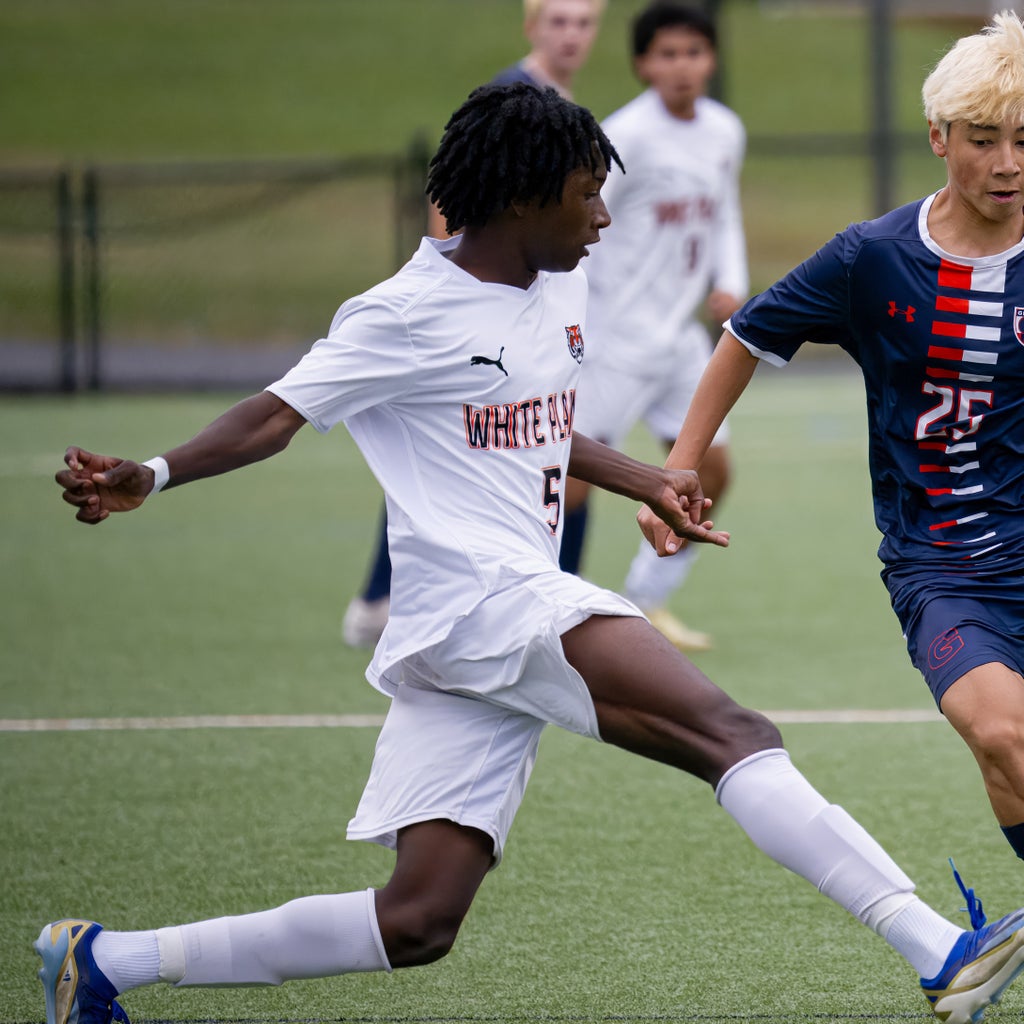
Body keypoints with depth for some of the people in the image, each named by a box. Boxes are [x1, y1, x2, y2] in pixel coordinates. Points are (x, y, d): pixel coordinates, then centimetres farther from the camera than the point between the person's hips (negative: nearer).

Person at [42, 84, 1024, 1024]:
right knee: (734, 737, -23)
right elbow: (278, 414, -11)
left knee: (418, 920, 3)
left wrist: (644, 482, 33)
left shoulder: (560, 289, 18)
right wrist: (151, 476, -26)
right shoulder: (407, 316, -7)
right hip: (478, 596, -9)